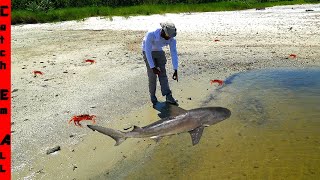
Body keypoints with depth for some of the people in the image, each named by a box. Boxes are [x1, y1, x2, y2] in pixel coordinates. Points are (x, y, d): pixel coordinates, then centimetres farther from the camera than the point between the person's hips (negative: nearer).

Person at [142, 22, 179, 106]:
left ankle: (168, 97, -7)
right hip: (148, 52, -3)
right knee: (152, 75, -9)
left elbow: (174, 53, -22)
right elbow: (148, 52, -36)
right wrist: (153, 67, -37)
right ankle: (153, 96, 9)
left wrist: (175, 70, -26)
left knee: (163, 73, -6)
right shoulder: (151, 34, -38)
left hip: (159, 52, 4)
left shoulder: (172, 38, -24)